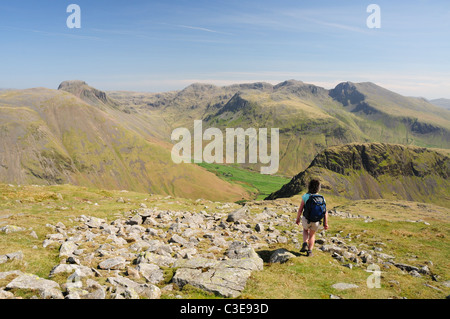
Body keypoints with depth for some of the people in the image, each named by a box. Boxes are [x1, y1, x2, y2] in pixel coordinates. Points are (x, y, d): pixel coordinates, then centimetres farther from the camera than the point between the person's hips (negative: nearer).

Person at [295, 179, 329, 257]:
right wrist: (325, 224, 2)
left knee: (305, 230, 31)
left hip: (306, 220, -1)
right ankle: (309, 251, 23)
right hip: (316, 222, 1)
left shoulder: (305, 196, -13)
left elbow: (300, 210, -10)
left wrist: (297, 219, 6)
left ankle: (305, 244, 12)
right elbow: (325, 212, -8)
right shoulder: (321, 198, -8)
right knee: (312, 235, 27)